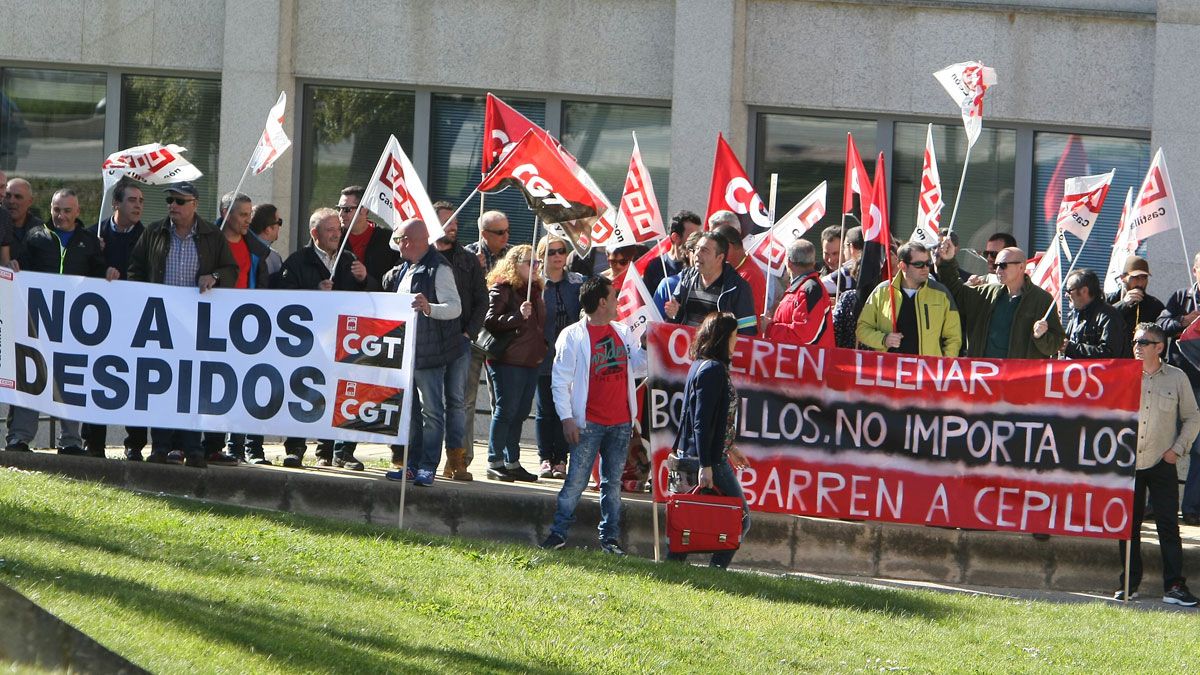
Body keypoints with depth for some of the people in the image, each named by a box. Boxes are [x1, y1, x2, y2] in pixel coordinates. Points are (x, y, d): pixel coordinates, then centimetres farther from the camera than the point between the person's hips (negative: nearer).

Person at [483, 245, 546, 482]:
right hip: (507, 362, -8)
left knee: (520, 413, 9)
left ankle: (512, 462, 14)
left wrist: (541, 349, 18)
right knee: (505, 411, -7)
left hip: (530, 362, 8)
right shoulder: (502, 289, -8)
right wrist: (518, 316, -25)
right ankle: (495, 463, -3)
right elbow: (490, 321, -16)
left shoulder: (534, 290, 18)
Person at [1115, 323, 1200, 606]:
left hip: (1162, 464, -2)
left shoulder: (1177, 378, 2)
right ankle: (1129, 584, 13)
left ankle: (1174, 586, -6)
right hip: (1128, 463, 2)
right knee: (1128, 526, 5)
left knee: (1168, 524, -6)